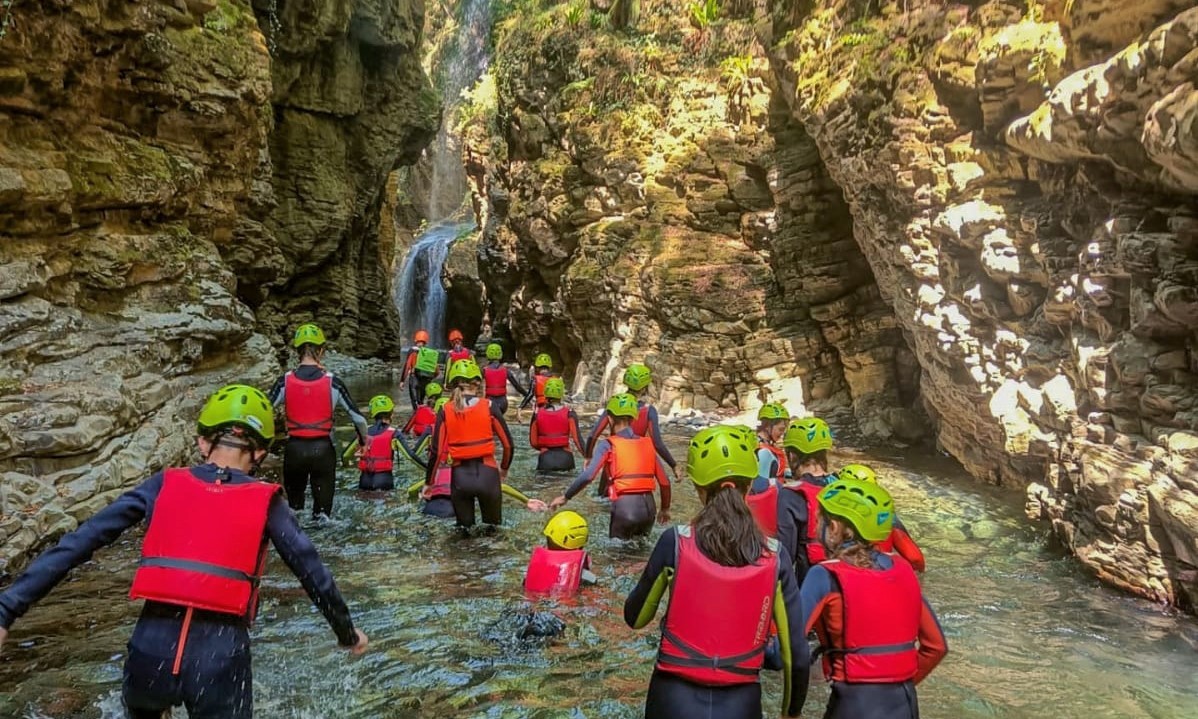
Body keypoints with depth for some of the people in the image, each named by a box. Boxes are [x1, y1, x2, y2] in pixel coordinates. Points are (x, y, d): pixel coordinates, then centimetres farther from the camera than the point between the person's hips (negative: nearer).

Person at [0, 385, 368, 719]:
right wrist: (347, 632, 19)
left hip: (151, 648, 2)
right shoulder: (265, 501, 2)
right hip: (221, 655, -2)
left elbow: (79, 542, 2)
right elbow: (313, 572, 6)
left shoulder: (164, 485, 6)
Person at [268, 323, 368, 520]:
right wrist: (364, 439, 18)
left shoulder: (285, 381, -4)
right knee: (323, 505, 10)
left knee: (294, 502, 22)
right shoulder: (332, 382, -7)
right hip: (323, 449, -1)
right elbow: (358, 417, -1)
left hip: (294, 449, 2)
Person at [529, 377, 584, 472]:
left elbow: (533, 442, 4)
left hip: (545, 458, 0)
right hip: (565, 458, 0)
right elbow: (577, 439, -11)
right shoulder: (569, 413, -5)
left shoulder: (537, 414, -1)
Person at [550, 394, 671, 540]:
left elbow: (587, 476, -13)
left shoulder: (608, 445, -2)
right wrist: (665, 509, 25)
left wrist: (565, 497, 0)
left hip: (624, 505, -4)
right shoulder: (647, 443, 10)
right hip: (649, 506, 4)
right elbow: (664, 482, 10)